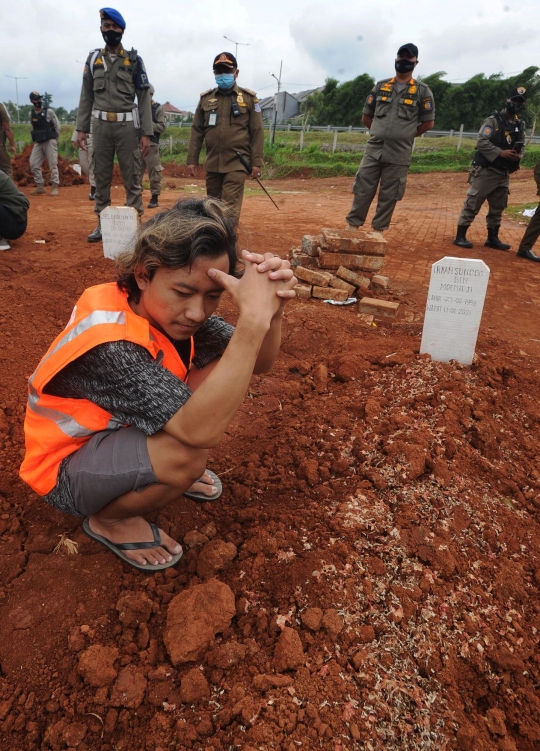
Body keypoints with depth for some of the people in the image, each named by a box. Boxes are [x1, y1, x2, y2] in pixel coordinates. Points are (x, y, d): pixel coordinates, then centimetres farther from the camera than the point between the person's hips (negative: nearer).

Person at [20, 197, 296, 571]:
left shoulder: (160, 307, -13)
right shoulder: (109, 344, -37)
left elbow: (257, 363, -12)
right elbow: (198, 431, -46)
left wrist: (270, 311, -34)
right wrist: (253, 318, -50)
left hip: (119, 431, 7)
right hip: (67, 469, -7)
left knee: (221, 369, -8)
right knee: (187, 455, -35)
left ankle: (166, 468, 10)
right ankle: (109, 520, -2)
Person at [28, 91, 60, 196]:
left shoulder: (49, 111, -6)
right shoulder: (31, 113, 6)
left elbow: (57, 126, -1)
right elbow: (34, 128, 16)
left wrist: (54, 139, 2)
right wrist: (35, 139, 10)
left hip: (50, 141, -5)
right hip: (38, 143, 5)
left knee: (53, 165, -5)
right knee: (33, 164, 0)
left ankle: (55, 187, 1)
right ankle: (40, 187, 8)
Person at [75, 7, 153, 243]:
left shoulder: (134, 60, 3)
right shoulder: (93, 59, 10)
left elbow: (144, 98, 0)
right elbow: (86, 97, 11)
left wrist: (146, 133, -7)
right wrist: (81, 128, 4)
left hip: (127, 125, -3)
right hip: (100, 125, 3)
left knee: (131, 177, -3)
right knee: (101, 176, 6)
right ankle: (103, 223, 13)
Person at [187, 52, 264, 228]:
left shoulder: (249, 98, 4)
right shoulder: (206, 98, 11)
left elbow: (257, 132, 1)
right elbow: (197, 131, 11)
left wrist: (257, 162, -6)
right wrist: (192, 160, 5)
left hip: (237, 163, -4)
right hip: (212, 163, 4)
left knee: (230, 207, -10)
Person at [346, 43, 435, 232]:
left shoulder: (422, 91, 3)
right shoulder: (380, 86, 10)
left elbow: (428, 123, 4)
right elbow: (366, 117, 15)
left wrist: (405, 135, 5)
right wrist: (380, 133, 10)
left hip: (398, 154, -2)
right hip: (373, 150, 2)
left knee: (388, 195, 2)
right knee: (363, 190, 0)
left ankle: (378, 231, 11)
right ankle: (352, 226, 8)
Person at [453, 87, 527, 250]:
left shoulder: (521, 125, 13)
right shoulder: (494, 120, -6)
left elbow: (521, 146, 19)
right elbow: (481, 142, -15)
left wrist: (518, 155, -5)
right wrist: (501, 153, -21)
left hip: (504, 174, 7)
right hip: (485, 171, -7)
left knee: (498, 208, 12)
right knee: (472, 205, -6)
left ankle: (492, 238, 21)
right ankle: (460, 236, 0)